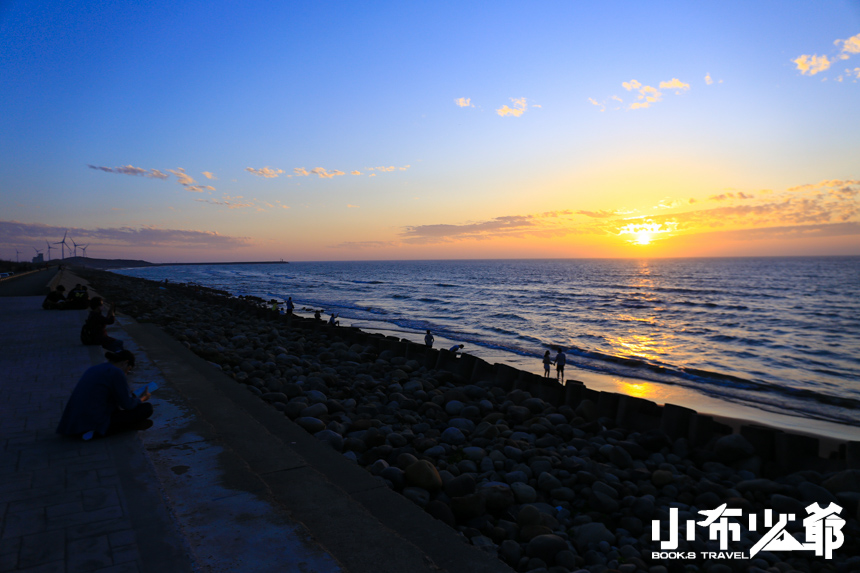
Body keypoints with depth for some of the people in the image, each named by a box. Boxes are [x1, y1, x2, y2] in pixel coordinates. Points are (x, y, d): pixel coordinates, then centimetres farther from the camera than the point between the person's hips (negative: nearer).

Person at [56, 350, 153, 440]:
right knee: (147, 408, -3)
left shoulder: (93, 369, 16)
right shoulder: (117, 372, -9)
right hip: (96, 424, -9)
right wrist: (142, 399, 13)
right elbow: (127, 404, -8)